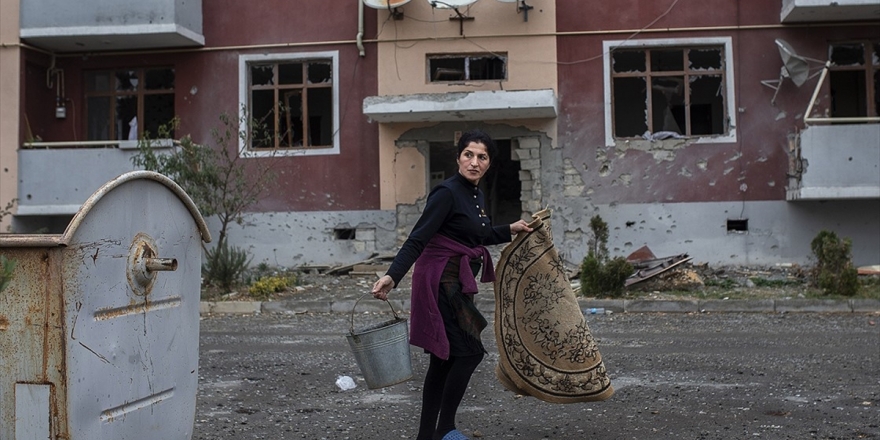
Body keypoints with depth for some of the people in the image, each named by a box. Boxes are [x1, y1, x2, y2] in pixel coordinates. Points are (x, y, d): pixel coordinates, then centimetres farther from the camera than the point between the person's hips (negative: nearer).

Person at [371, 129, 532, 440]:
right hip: (441, 282, -9)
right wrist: (392, 276, -33)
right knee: (470, 352, -7)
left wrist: (510, 230, 27)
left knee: (443, 359, 11)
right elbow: (417, 239, -22)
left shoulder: (476, 194, 11)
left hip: (456, 284, 9)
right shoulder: (447, 192, -15)